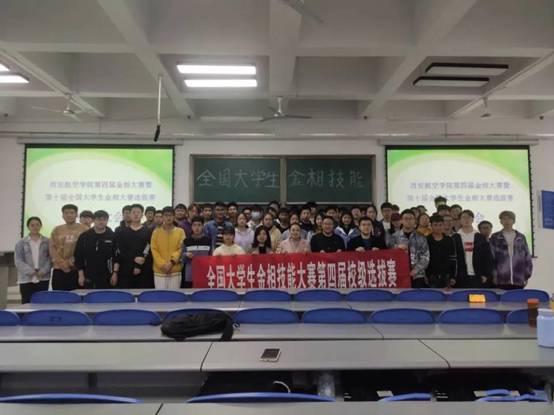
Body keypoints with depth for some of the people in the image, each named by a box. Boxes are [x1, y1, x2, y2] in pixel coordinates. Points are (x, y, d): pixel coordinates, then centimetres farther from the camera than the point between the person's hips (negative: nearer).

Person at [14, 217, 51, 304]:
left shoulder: (47, 242, 6)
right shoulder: (21, 243, 5)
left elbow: (51, 258, 1)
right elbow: (18, 261, -2)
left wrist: (43, 271, -13)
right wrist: (31, 271, -14)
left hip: (43, 279, 0)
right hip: (26, 279, 0)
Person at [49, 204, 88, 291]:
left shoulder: (84, 230, 2)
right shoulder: (57, 230, 9)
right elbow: (52, 248, 4)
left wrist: (75, 260, -14)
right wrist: (62, 263, -8)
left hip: (77, 270, -2)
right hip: (59, 269, 3)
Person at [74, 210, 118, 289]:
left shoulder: (112, 236, 2)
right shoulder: (84, 236, 5)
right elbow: (78, 257, 5)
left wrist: (115, 273, -8)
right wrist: (81, 275, 0)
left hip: (107, 277, -1)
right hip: (88, 277, 1)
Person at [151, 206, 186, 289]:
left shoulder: (180, 231, 6)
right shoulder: (156, 232, 8)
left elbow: (181, 249, -1)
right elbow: (154, 250, 2)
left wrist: (171, 262, -14)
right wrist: (162, 264, -11)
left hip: (175, 271, 0)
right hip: (159, 270, 1)